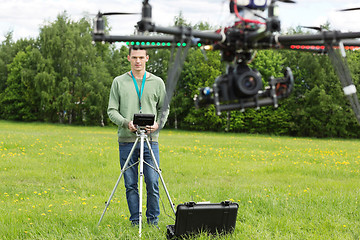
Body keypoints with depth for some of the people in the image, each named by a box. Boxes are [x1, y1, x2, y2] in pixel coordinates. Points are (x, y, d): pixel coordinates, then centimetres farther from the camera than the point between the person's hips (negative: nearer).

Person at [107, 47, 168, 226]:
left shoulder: (157, 82, 9)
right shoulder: (119, 82, 6)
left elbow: (164, 109, 15)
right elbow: (112, 110, 5)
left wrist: (158, 124, -5)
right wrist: (126, 123, -13)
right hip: (126, 140, 0)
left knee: (152, 183, -2)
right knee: (130, 184, 4)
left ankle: (153, 219, 12)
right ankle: (135, 220, 14)